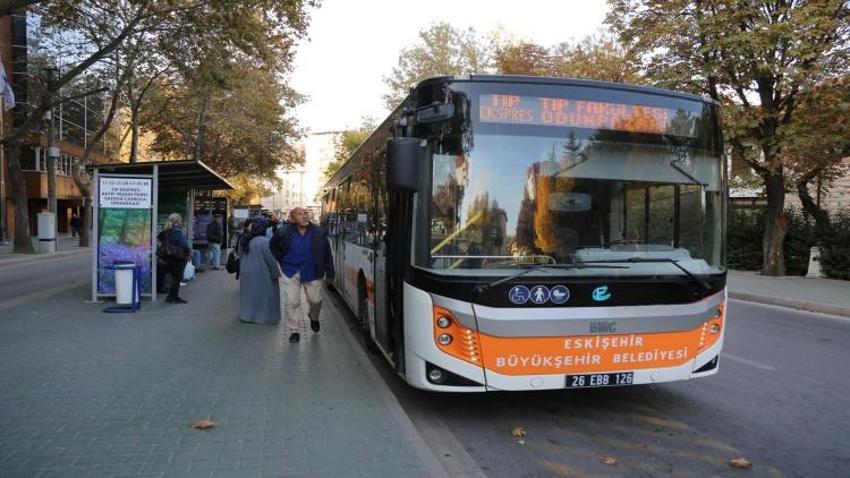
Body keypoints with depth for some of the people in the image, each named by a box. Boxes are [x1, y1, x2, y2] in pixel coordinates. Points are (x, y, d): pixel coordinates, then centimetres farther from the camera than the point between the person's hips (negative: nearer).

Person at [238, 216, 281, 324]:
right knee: (264, 295, 7)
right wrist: (276, 274, -6)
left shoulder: (243, 239, -1)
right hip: (262, 274, -6)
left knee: (249, 294, 18)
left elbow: (240, 255, 11)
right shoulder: (264, 241, -23)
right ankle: (266, 316, 14)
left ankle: (247, 314, 25)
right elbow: (271, 260, -18)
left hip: (246, 273, 6)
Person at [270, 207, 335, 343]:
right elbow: (273, 246, 13)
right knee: (292, 302, -1)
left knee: (315, 300, 7)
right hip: (291, 272, 0)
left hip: (312, 272, 1)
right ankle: (294, 331, 14)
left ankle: (313, 317, 41)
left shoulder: (318, 233, -4)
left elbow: (327, 253, 1)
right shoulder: (283, 233, -7)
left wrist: (329, 272, 0)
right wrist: (281, 260, 5)